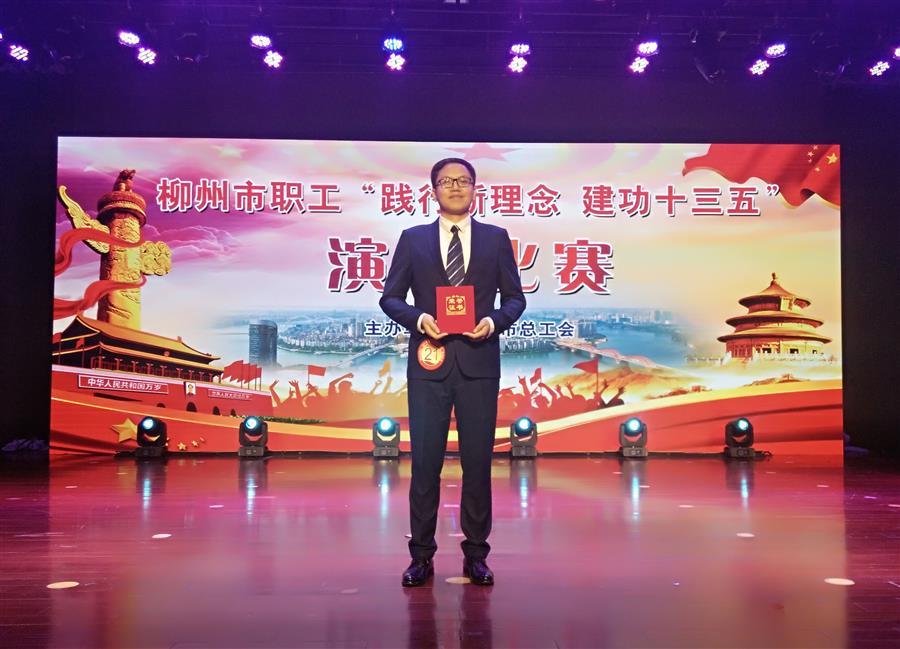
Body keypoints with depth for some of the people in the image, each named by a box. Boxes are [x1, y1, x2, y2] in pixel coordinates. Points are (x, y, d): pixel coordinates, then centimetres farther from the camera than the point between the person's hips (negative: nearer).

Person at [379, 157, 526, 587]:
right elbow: (390, 298, 7)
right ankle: (421, 554, 16)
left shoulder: (496, 238, 9)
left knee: (478, 461, 6)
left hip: (479, 362, 1)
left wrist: (494, 321, -11)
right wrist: (418, 319, -12)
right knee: (425, 461, 3)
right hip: (429, 363, 0)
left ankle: (475, 554, 19)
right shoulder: (412, 239, 8)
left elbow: (515, 297, 9)